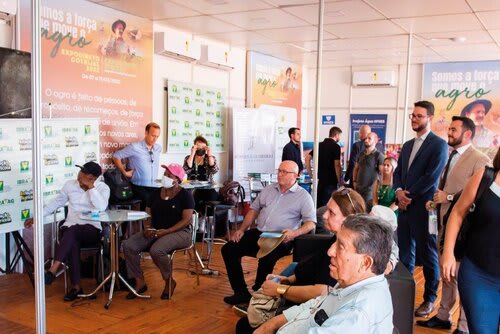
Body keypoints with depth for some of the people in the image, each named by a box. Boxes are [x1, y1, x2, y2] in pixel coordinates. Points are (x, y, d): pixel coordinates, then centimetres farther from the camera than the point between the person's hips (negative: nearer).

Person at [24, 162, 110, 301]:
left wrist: (91, 187, -18)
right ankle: (76, 286, -28)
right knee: (72, 243, -33)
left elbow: (101, 207, -19)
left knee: (73, 231, -36)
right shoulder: (70, 185, 8)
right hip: (70, 229, 2)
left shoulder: (103, 188, -2)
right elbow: (56, 202, 17)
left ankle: (52, 270, -40)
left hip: (92, 230, -2)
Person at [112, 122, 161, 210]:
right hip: (139, 187, -4)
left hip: (154, 186, 5)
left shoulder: (158, 148, 11)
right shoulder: (135, 147, -5)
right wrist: (125, 172, 3)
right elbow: (116, 156, 3)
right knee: (149, 200, -32)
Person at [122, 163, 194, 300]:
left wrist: (167, 231, -21)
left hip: (179, 232, -6)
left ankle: (169, 282, -7)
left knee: (156, 250, -35)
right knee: (128, 245, -16)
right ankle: (140, 282, -5)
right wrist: (147, 227, -8)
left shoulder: (185, 195, -5)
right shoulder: (157, 193, 13)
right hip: (155, 231, 6)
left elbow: (186, 220, -12)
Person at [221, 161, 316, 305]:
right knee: (228, 249, -10)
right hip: (258, 233, 6)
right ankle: (241, 292, -4)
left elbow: (311, 222, -6)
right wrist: (242, 229, 8)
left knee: (266, 258, -36)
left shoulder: (303, 196, 1)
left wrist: (295, 233, -25)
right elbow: (254, 209, 20)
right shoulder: (268, 189, 16)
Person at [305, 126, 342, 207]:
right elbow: (337, 165, -15)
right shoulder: (335, 146, -9)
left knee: (318, 204, 13)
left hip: (320, 180, 6)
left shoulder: (320, 145, 10)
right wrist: (339, 181, -8)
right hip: (331, 181, -6)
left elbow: (307, 158, 6)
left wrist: (311, 174, 8)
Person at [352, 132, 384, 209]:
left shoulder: (378, 155, -7)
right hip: (358, 188, 6)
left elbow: (383, 173, -12)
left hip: (370, 189, -6)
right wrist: (354, 181, 12)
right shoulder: (361, 154, 13)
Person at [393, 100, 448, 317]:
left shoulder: (439, 144, -7)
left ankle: (430, 298, 18)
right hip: (404, 206, 7)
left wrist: (409, 195, -12)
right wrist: (399, 191, -5)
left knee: (427, 254, 4)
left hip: (423, 207, -7)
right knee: (405, 253, 13)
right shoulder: (407, 145, 16)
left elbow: (432, 177, -16)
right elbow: (398, 172, 15)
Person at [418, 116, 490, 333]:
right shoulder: (450, 156, 12)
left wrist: (448, 197, -21)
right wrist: (435, 200, 3)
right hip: (445, 223, 8)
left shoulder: (480, 160, -14)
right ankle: (443, 316, 32)